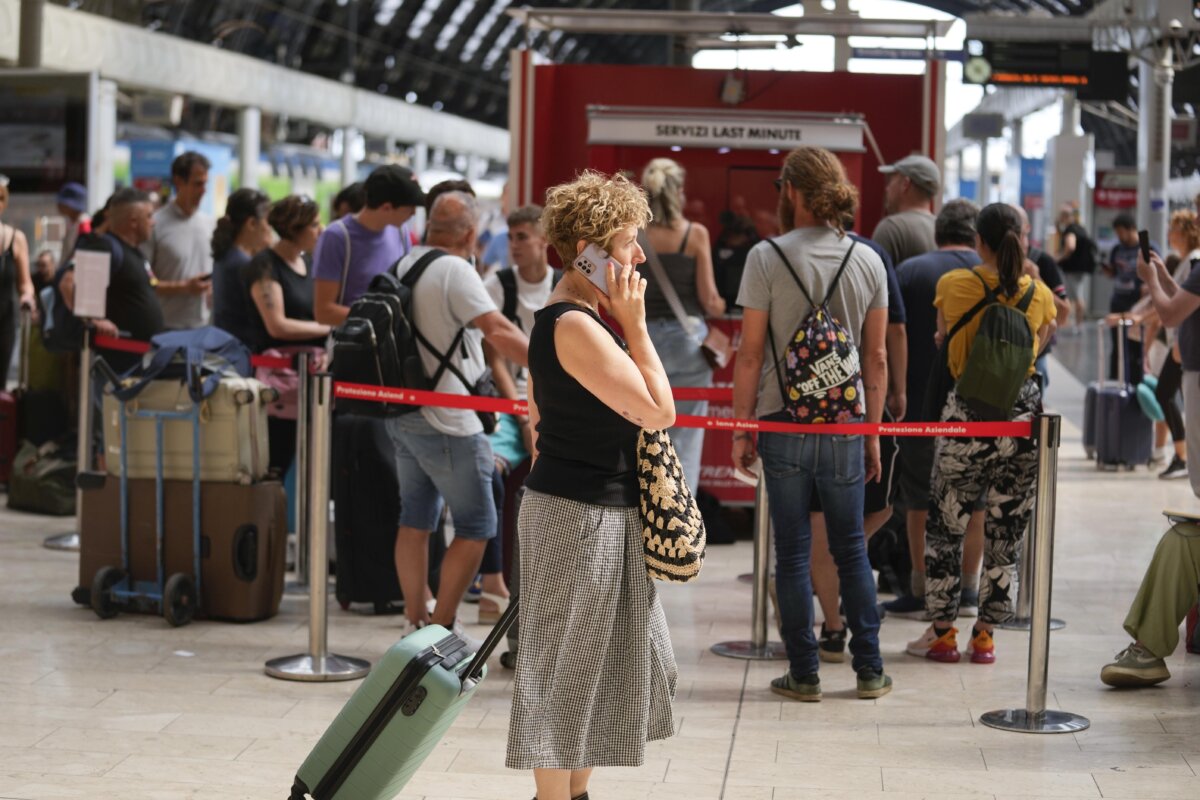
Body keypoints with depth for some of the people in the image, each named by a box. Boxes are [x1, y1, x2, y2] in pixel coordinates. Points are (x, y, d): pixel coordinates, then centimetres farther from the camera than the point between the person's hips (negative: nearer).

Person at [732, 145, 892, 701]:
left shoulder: (767, 258, -7)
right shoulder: (867, 261, 3)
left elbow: (750, 355, -7)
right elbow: (877, 358, 6)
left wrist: (742, 429, 1)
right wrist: (872, 434, 14)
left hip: (784, 424, -3)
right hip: (845, 423, 3)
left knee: (792, 552, 5)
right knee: (851, 549, 13)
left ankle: (804, 673, 9)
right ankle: (869, 670, 16)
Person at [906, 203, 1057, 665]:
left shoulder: (953, 286, -5)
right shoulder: (1040, 294, 0)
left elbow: (941, 340, 7)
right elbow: (1039, 349, 10)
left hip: (966, 413, -2)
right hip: (1023, 413, 2)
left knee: (945, 524, 10)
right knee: (1005, 531, 9)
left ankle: (942, 632, 12)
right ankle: (985, 636, 13)